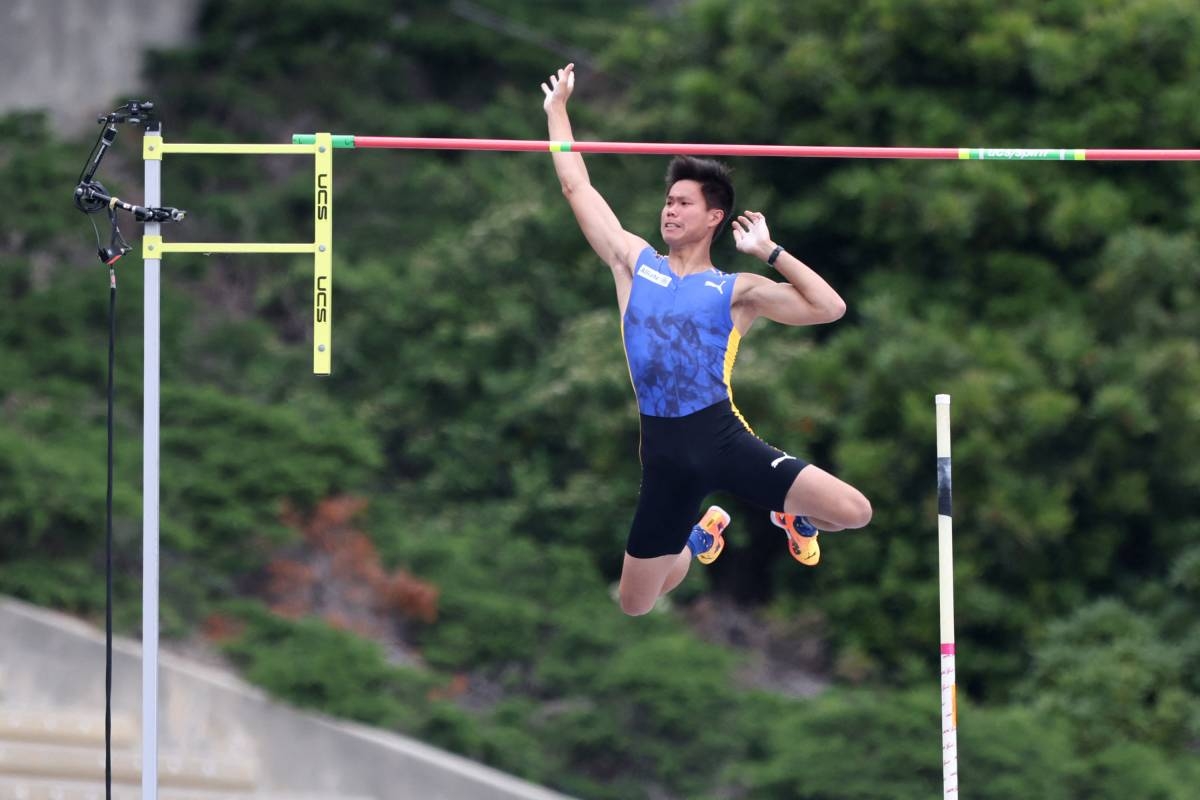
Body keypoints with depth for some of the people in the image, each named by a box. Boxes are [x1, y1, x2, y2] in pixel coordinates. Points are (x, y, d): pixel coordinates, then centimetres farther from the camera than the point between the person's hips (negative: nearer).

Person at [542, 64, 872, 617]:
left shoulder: (736, 291, 4)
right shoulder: (634, 263, 12)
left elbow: (829, 308, -5)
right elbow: (577, 187, 15)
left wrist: (769, 252, -6)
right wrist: (557, 109, 18)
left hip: (725, 440, -3)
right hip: (664, 455, 3)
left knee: (853, 512, -19)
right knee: (635, 606, 9)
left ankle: (793, 518, 21)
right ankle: (701, 535, 42)